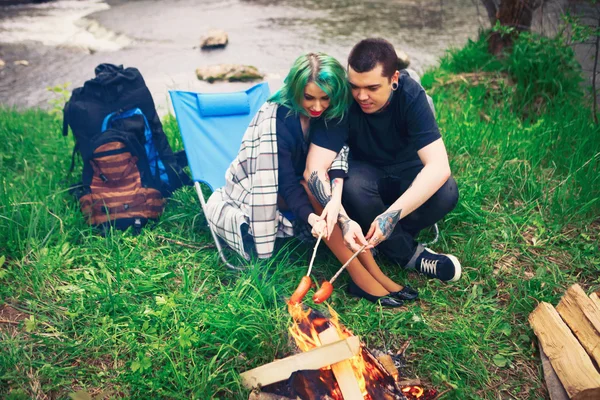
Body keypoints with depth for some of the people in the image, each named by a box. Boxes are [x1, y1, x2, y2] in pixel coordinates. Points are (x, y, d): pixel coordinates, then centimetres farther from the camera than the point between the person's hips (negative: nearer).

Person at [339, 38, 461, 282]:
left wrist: (392, 214, -46)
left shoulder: (411, 95, -26)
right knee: (353, 187, -35)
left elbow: (439, 167, -35)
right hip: (366, 169, 0)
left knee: (446, 193, -30)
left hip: (407, 170, 0)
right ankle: (409, 255, -13)